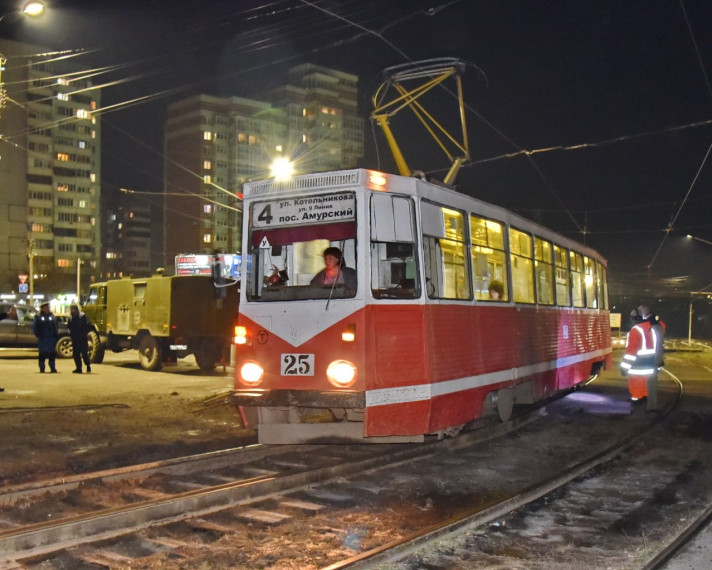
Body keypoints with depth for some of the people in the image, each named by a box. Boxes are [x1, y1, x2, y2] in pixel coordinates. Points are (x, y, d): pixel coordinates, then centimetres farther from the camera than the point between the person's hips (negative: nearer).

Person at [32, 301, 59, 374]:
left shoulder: (52, 316, 9)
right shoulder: (38, 317, 1)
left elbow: (56, 327, 12)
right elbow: (34, 327, 1)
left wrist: (56, 335, 4)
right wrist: (37, 335, -6)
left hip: (51, 338, 2)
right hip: (42, 339, -2)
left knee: (52, 354, 4)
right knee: (42, 354, 2)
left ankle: (53, 368, 10)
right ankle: (42, 368, 9)